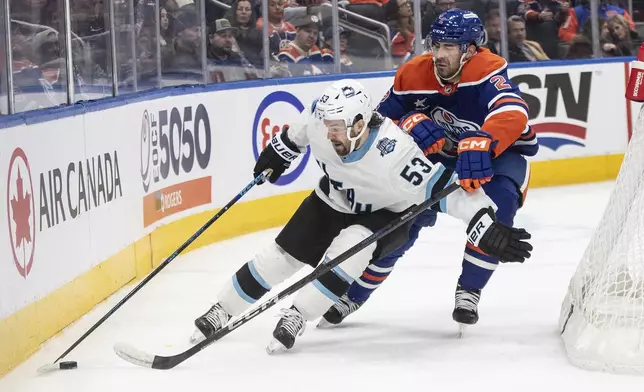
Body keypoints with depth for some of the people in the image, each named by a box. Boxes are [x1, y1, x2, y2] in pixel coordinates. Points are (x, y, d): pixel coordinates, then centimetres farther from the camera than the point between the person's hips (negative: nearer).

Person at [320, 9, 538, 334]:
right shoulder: (413, 75, -16)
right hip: (441, 155, 4)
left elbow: (512, 116, -50)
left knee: (498, 202, -33)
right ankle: (354, 294, 13)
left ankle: (468, 292, -14)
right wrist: (410, 124, -29)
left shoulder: (487, 70, -32)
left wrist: (480, 146, -67)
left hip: (500, 154, -4)